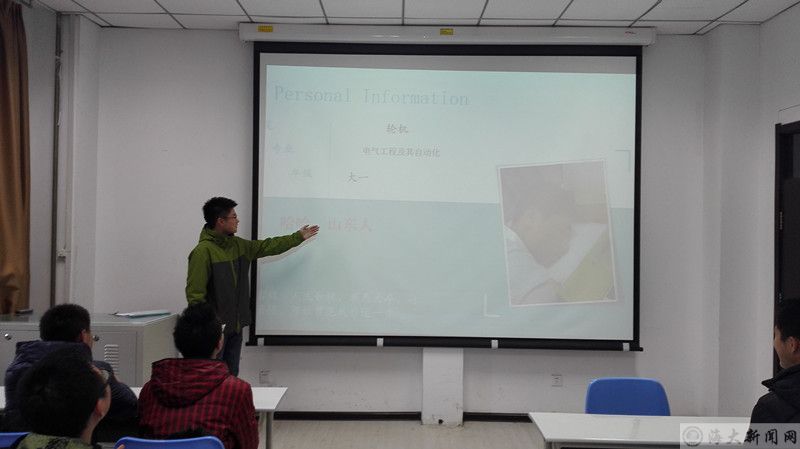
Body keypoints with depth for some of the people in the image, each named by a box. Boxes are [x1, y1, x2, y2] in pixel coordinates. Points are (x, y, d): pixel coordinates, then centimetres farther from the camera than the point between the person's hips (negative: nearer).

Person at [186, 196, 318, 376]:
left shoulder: (238, 245, 9)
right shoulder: (203, 251, -16)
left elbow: (267, 246, 21)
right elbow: (195, 294, -18)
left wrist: (299, 237, 25)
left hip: (235, 327, 8)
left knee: (231, 375, 12)